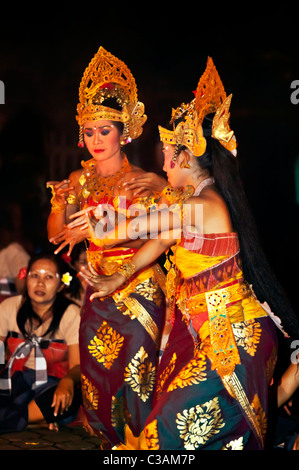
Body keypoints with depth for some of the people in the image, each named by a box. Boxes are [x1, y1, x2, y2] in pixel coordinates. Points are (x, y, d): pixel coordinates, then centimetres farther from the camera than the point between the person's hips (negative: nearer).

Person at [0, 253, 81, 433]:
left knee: (71, 396, -37)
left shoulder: (72, 315, -8)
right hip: (15, 381, 2)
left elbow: (77, 365, -16)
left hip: (53, 383, -1)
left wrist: (68, 381, -41)